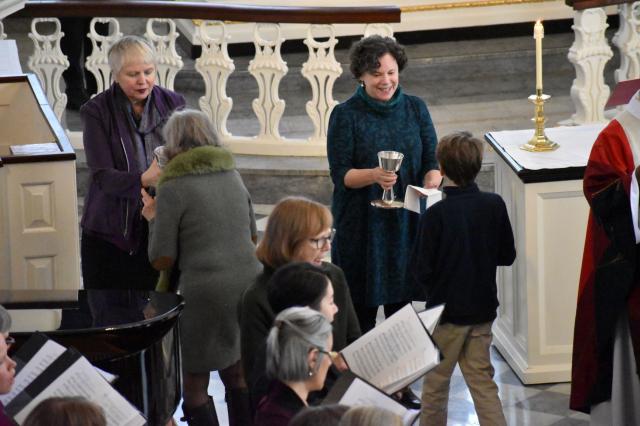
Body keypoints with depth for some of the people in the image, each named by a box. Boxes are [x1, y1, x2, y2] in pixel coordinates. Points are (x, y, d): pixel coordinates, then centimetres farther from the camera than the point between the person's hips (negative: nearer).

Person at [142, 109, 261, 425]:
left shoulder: (173, 188, -7)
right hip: (248, 284, 6)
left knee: (195, 385, 5)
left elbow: (162, 260, -6)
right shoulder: (232, 175, 11)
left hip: (206, 292, -6)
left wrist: (154, 219, 9)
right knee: (236, 375, 19)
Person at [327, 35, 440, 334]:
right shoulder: (345, 115, -6)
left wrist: (431, 183, -18)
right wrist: (374, 175, -28)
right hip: (362, 225, -3)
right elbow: (340, 174, -9)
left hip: (405, 220, 3)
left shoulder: (415, 109, 4)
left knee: (401, 302, 10)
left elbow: (432, 161, 4)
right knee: (361, 310, 1)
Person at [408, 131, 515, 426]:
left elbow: (420, 271, -18)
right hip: (483, 309, 4)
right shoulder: (494, 205, -8)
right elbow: (507, 256, 4)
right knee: (481, 377, 13)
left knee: (435, 380, 14)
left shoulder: (436, 215, -21)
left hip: (446, 311, -4)